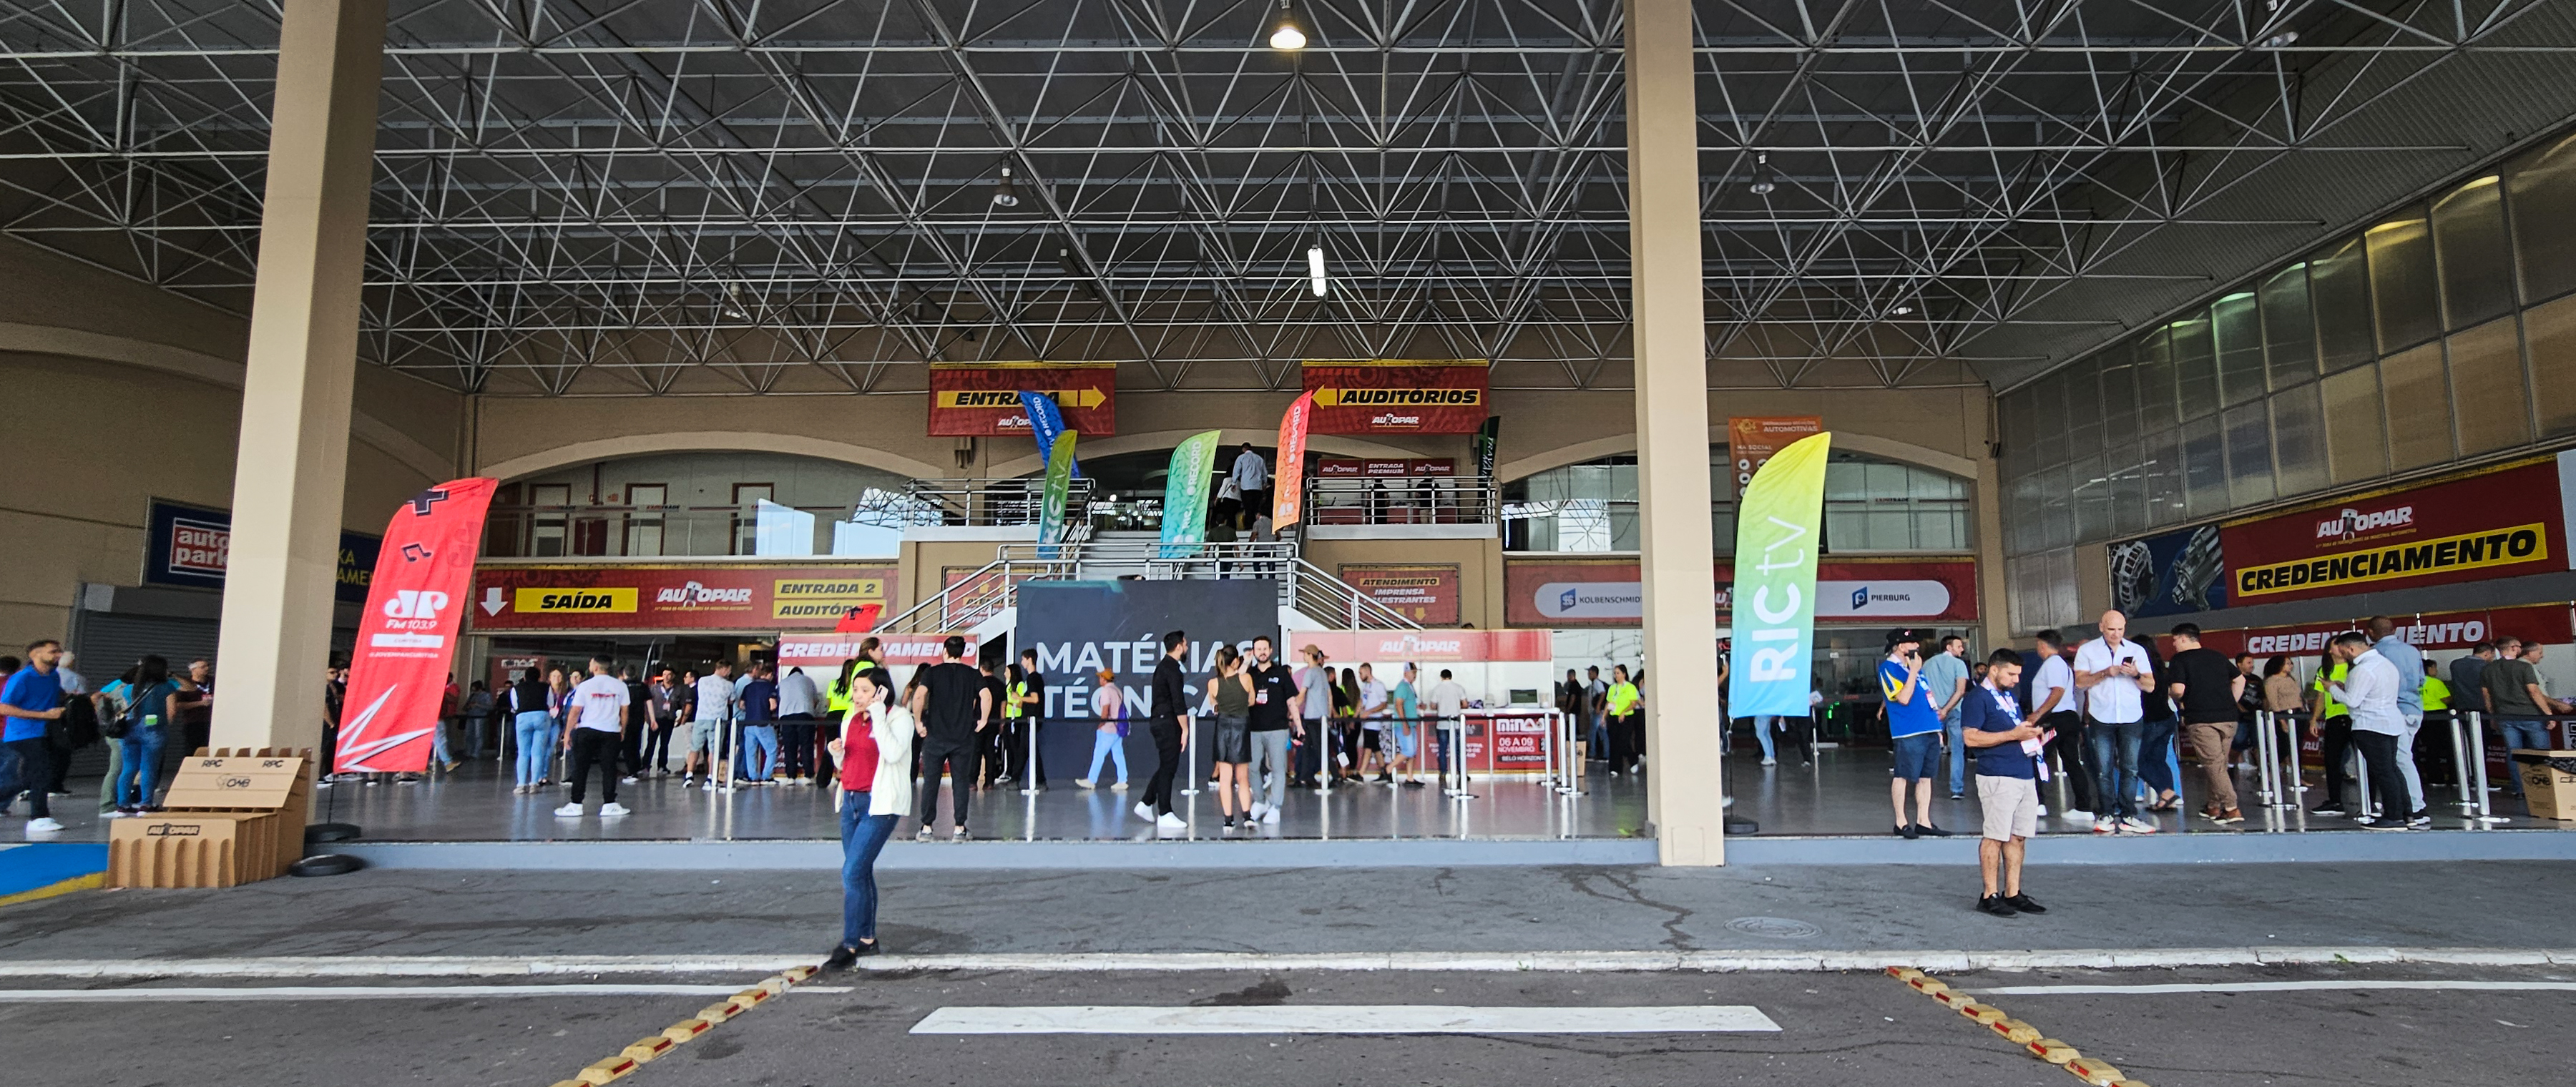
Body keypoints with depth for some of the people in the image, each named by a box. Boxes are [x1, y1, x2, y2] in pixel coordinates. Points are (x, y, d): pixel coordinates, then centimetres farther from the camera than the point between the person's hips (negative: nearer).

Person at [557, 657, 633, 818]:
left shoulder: (585, 686, -3)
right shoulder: (620, 686, 2)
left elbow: (575, 711, -3)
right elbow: (624, 711, 6)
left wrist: (568, 733, 4)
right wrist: (623, 731, 17)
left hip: (587, 731, -1)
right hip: (611, 732, 1)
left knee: (580, 768, 6)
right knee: (609, 768, 5)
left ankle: (575, 804, 6)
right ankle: (609, 805, 3)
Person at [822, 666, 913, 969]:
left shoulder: (899, 718, -8)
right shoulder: (850, 721, 13)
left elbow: (893, 753, -26)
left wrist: (878, 716, -24)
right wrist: (836, 752, 2)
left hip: (880, 804, -8)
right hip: (851, 800, 8)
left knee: (853, 872, -13)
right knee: (860, 873, 13)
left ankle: (849, 946, -7)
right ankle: (867, 938, 24)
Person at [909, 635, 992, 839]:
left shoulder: (932, 672, 1)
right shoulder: (973, 674, 3)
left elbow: (919, 695, -15)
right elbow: (986, 696, -11)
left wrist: (918, 722, -5)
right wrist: (982, 720, 0)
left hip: (935, 736, -1)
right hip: (964, 738, 1)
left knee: (930, 782, 7)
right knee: (961, 782, 6)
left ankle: (926, 827, 8)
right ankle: (960, 828, 5)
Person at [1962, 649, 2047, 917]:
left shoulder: (2011, 697, 20)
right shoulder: (1978, 698, -8)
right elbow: (1970, 737, -17)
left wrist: (2030, 731, 10)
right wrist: (2013, 734, -18)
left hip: (2025, 775, 9)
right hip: (1998, 778, -9)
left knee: (2018, 837, 10)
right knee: (1995, 837, -5)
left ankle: (2013, 894, 17)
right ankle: (1990, 895, 1)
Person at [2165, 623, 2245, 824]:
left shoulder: (2180, 660, -3)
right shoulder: (2218, 656, 16)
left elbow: (2178, 690, -12)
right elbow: (2240, 680, 20)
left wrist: (2176, 700, 9)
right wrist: (2230, 705, 23)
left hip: (2201, 719, -6)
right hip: (2229, 718, 6)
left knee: (2214, 764, -4)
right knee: (2220, 763, 15)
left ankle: (2231, 808, -11)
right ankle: (2214, 807, 21)